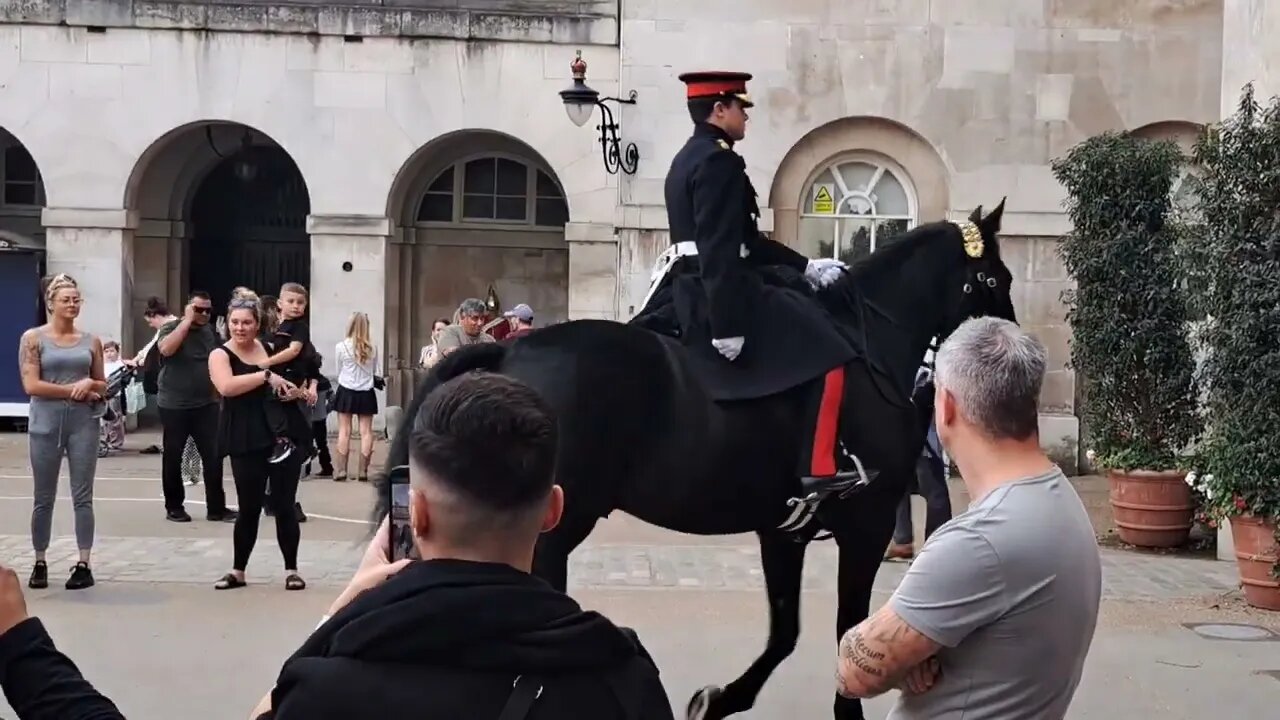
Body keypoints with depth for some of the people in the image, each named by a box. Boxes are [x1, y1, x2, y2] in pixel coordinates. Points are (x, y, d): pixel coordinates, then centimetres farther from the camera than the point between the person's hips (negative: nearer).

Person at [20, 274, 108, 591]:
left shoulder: (91, 341, 9)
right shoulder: (33, 338, -1)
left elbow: (102, 386, 15)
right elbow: (31, 385, -9)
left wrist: (89, 385, -7)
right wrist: (74, 389, -12)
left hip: (84, 422, 2)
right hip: (46, 423, -2)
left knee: (82, 496, 0)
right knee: (43, 498, 6)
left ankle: (84, 564, 4)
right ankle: (40, 563, 16)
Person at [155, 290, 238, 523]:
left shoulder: (210, 332, 9)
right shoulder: (172, 328, -6)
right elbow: (166, 348, -27)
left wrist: (220, 394, 10)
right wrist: (187, 321, -21)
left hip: (205, 405, 4)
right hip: (174, 406, -4)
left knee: (213, 457, -1)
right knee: (173, 458, 5)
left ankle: (216, 508, 4)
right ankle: (174, 507, 17)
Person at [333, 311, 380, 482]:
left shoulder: (341, 346, -8)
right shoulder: (372, 348, -4)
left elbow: (339, 370, 4)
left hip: (346, 391, -1)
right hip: (366, 393, 1)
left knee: (344, 431, 3)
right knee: (366, 431, 3)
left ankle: (341, 470, 2)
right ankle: (363, 471, 2)